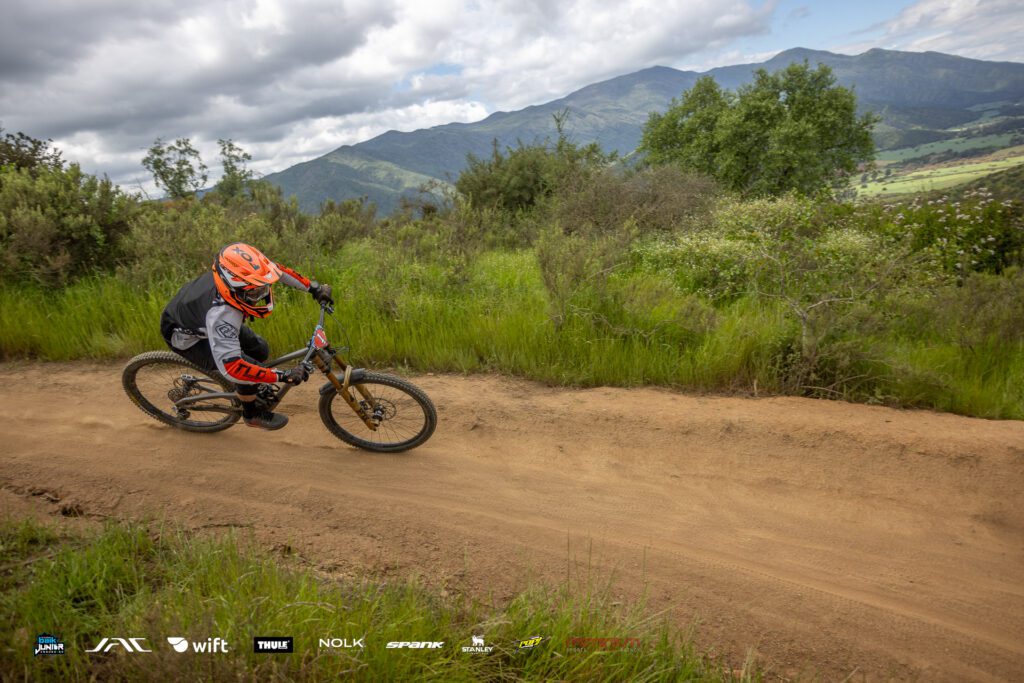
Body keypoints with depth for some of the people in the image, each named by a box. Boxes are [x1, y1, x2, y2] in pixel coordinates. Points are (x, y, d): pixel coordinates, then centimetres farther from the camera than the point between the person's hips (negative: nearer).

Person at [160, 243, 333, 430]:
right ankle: (251, 414, 9)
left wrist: (313, 287, -10)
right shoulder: (220, 315, -46)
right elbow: (231, 368, -47)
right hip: (186, 337, -7)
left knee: (260, 350, 4)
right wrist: (283, 376, -47)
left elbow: (275, 269, -7)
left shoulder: (242, 272, -28)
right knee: (249, 367, -18)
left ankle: (257, 389, 33)